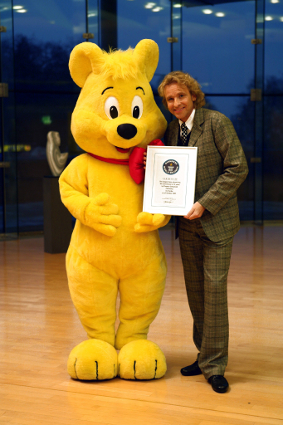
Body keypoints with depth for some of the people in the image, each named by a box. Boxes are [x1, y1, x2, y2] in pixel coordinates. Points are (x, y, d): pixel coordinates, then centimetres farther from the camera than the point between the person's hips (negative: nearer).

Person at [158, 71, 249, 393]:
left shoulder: (217, 122, -10)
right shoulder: (171, 130, 8)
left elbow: (238, 169, -13)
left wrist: (205, 204, -18)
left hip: (216, 220, -6)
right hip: (187, 223, 6)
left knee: (214, 288, -7)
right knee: (195, 290, 11)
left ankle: (214, 366, 3)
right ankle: (204, 356, 25)